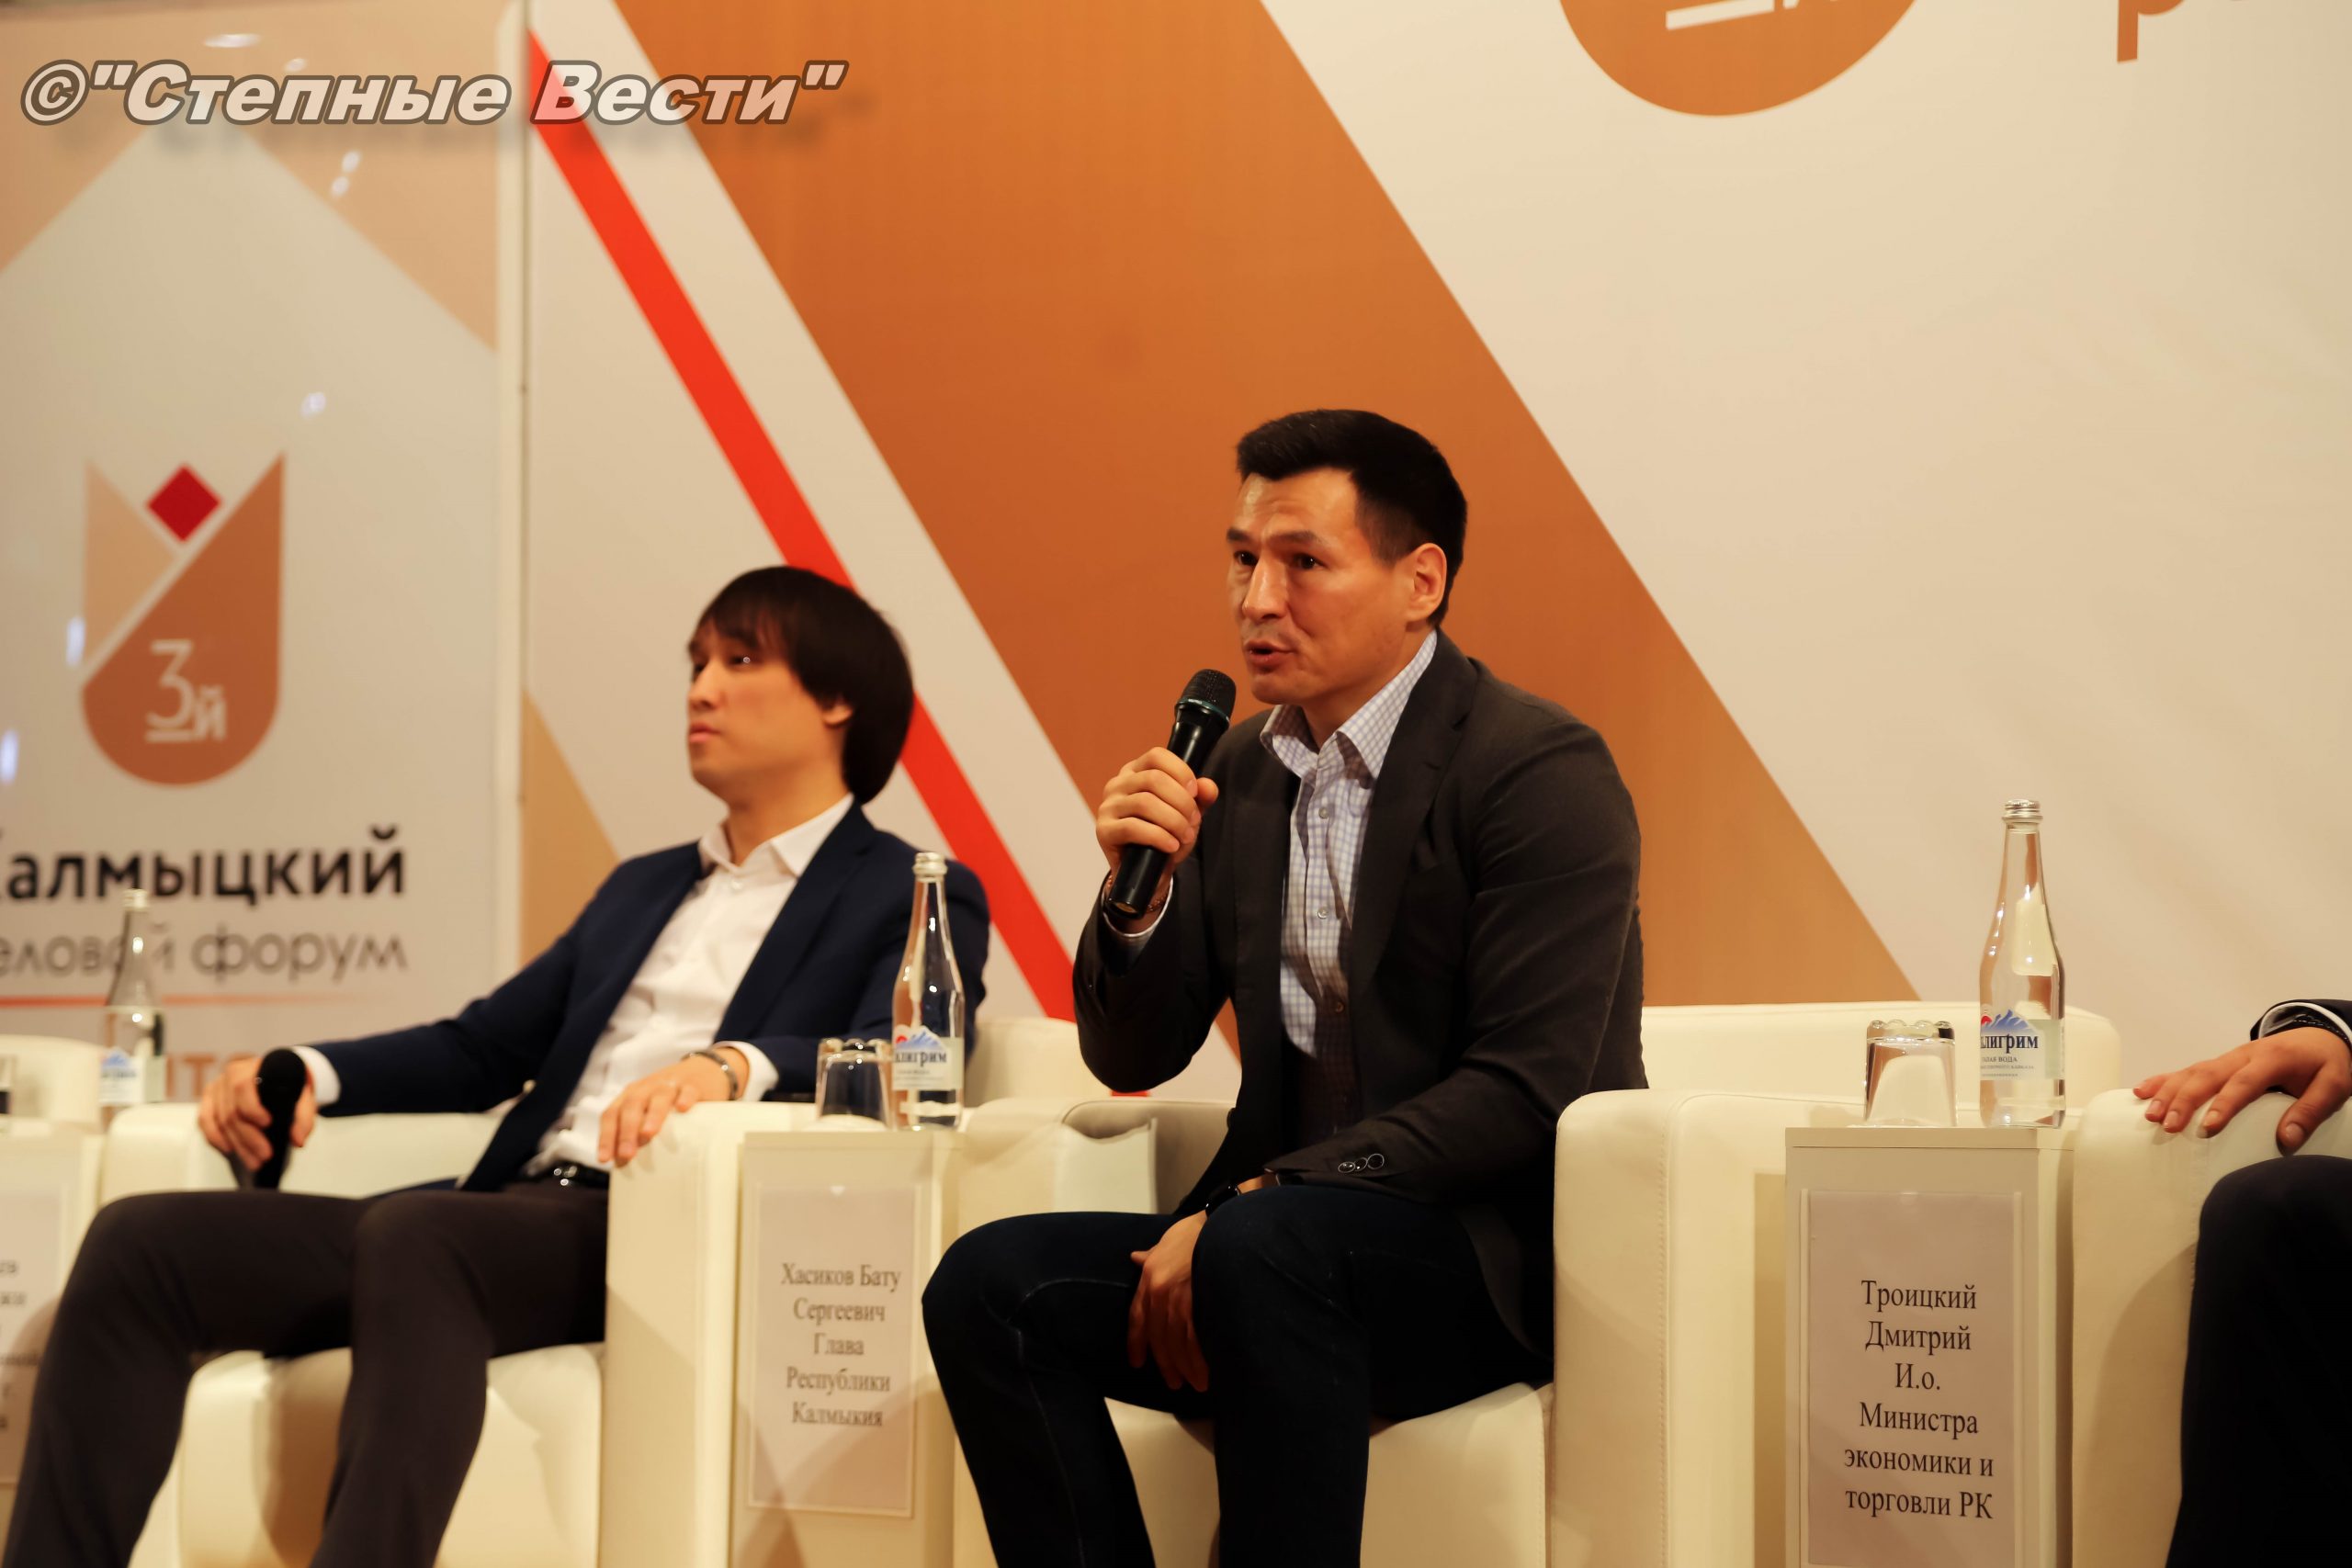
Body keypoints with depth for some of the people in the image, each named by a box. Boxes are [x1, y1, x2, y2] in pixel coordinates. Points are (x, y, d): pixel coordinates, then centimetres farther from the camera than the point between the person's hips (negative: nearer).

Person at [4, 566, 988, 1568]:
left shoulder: (913, 899, 11)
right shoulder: (643, 888, 33)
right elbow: (482, 1047, 28)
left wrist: (734, 1064, -29)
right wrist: (310, 1074, 9)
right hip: (514, 1207, 7)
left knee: (413, 1236, -39)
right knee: (141, 1243, -13)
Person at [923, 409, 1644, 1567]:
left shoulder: (1539, 771, -8)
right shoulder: (1243, 775, 12)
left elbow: (1524, 1091, -17)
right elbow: (1130, 1061, 14)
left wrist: (1253, 1203, -20)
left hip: (1501, 1254, -6)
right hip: (1277, 1226, 6)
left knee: (1263, 1250, -36)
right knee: (988, 1284, -16)